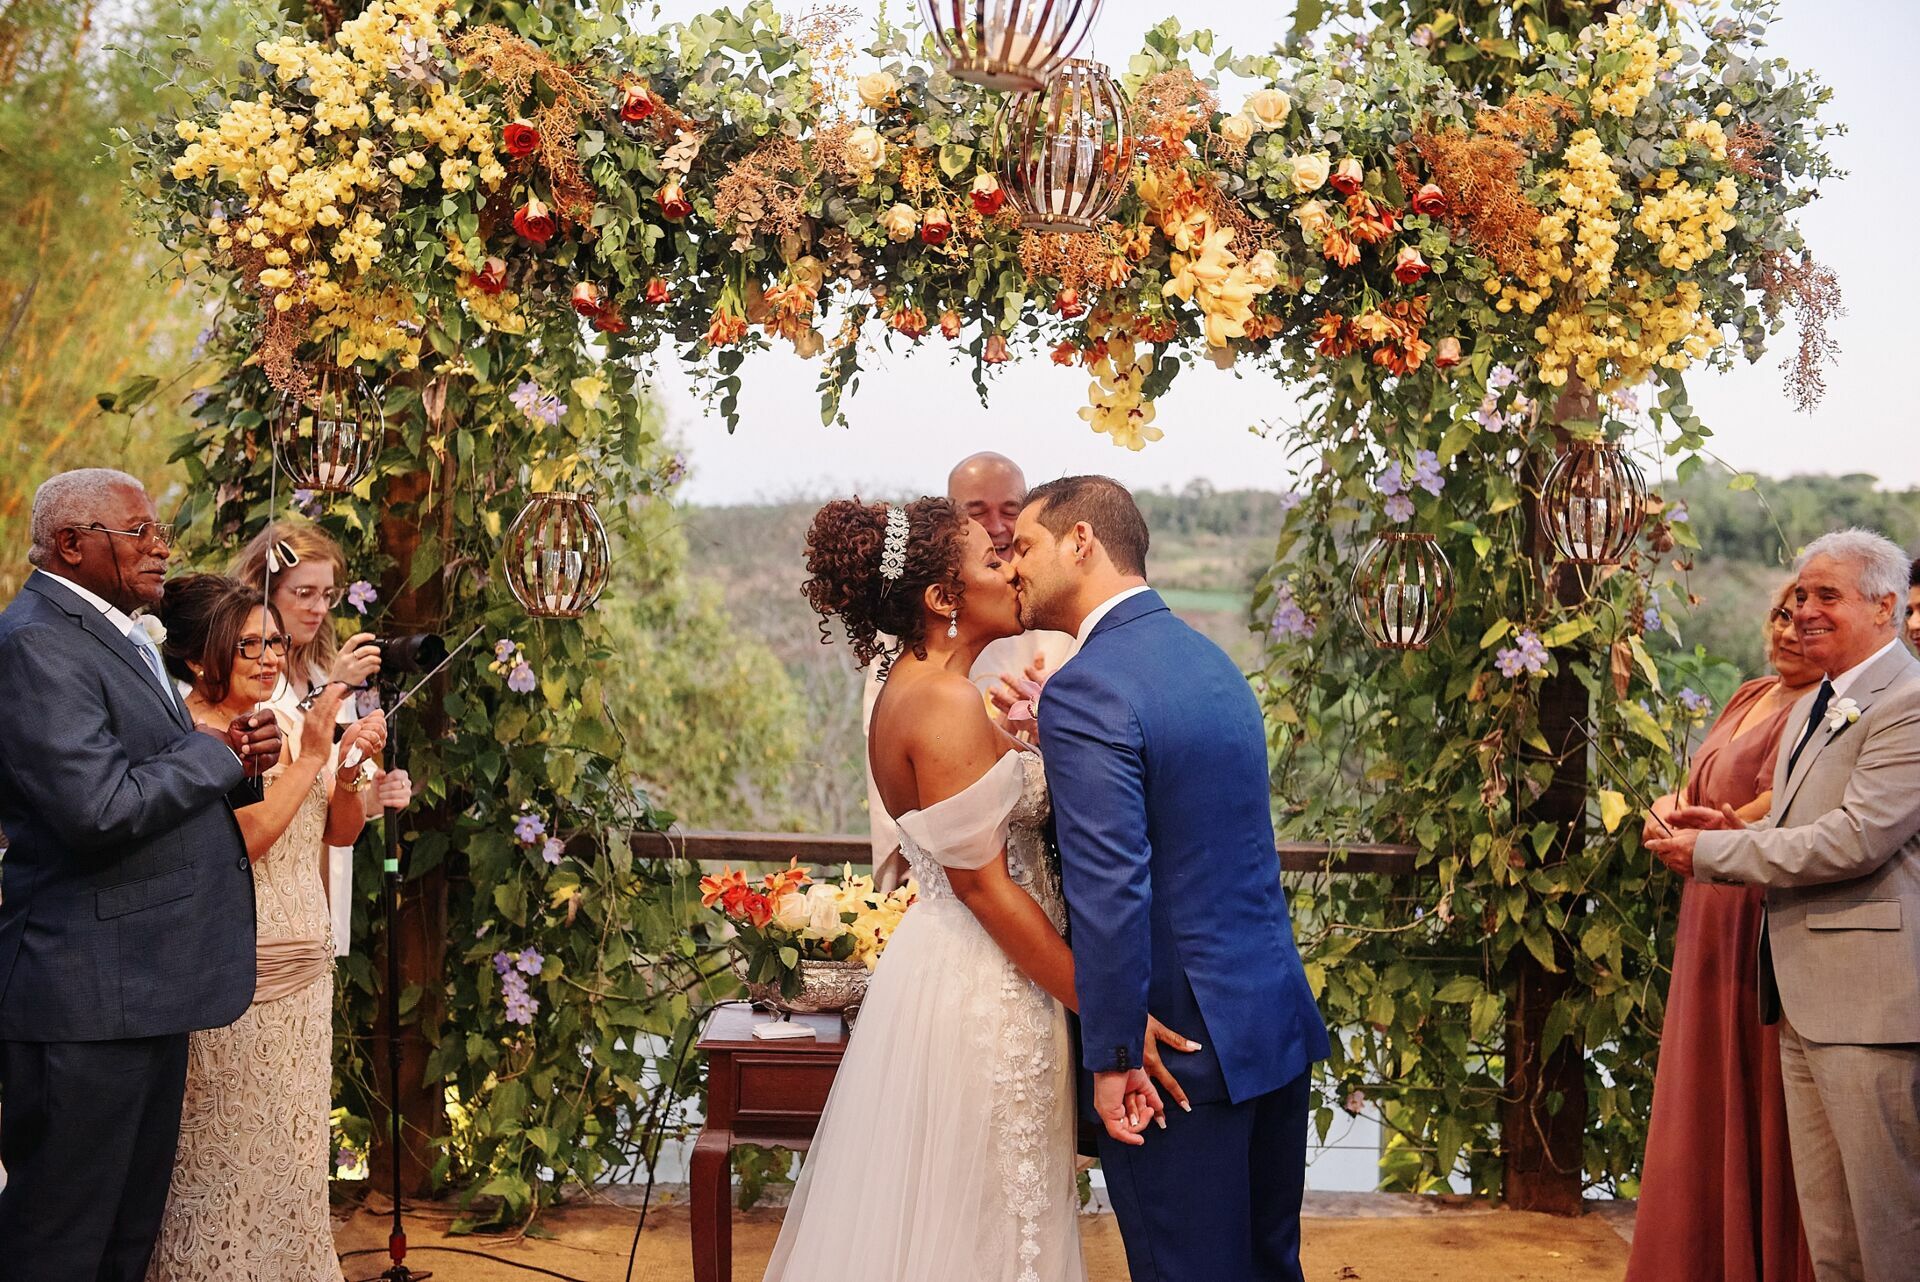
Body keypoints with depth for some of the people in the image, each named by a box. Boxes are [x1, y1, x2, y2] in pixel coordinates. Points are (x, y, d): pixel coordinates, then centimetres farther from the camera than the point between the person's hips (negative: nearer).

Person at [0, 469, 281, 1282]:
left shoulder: (120, 636, 16)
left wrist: (238, 758, 1)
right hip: (86, 996, -10)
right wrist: (211, 753, -11)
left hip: (145, 985, 10)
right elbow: (101, 808, -27)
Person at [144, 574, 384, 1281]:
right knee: (225, 1153, 1)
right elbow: (241, 840, -21)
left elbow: (340, 832, 11)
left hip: (304, 971, 7)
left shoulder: (287, 724, 9)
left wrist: (350, 769, -7)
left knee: (296, 1147, 14)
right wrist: (311, 755, -19)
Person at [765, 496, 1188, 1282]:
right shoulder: (945, 702, -20)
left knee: (930, 1217, 19)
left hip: (951, 972, 10)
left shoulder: (915, 688, 10)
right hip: (980, 1001, -10)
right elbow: (983, 884, -22)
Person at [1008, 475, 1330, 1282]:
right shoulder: (1210, 659, 10)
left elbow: (1112, 895, -23)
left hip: (1181, 1042, -8)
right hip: (1277, 1016, 8)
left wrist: (1112, 1059, -16)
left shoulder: (1086, 689, -18)